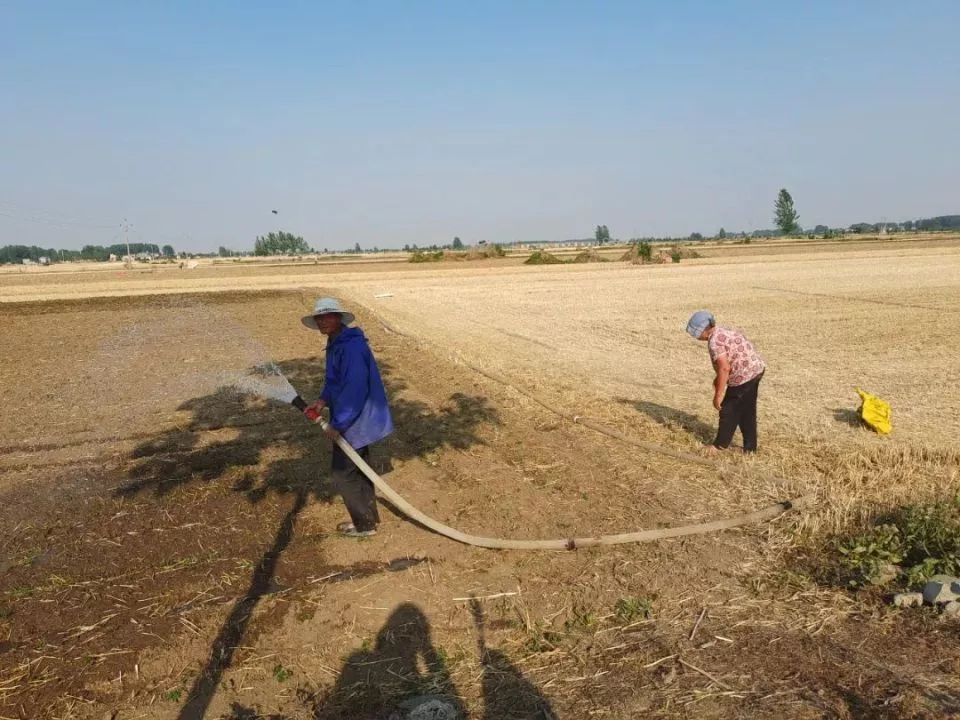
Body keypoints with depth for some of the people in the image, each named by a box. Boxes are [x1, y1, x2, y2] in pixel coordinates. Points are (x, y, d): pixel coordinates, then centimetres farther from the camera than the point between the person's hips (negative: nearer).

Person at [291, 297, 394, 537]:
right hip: (355, 420, 10)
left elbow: (355, 389, -28)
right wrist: (323, 401, -1)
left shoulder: (351, 346, -24)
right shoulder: (336, 344, 8)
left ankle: (365, 525, 16)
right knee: (358, 471, 21)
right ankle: (369, 516, 36)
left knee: (344, 475, 1)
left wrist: (338, 424, -23)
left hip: (355, 422, -10)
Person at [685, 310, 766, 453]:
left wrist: (718, 395, -19)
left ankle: (721, 445, 19)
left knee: (729, 411, 6)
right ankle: (750, 447, 26)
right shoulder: (724, 332, 13)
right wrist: (718, 379, 22)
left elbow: (725, 368, -24)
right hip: (756, 369, 10)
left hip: (743, 376, -10)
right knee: (747, 412, 18)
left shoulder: (714, 341, -18)